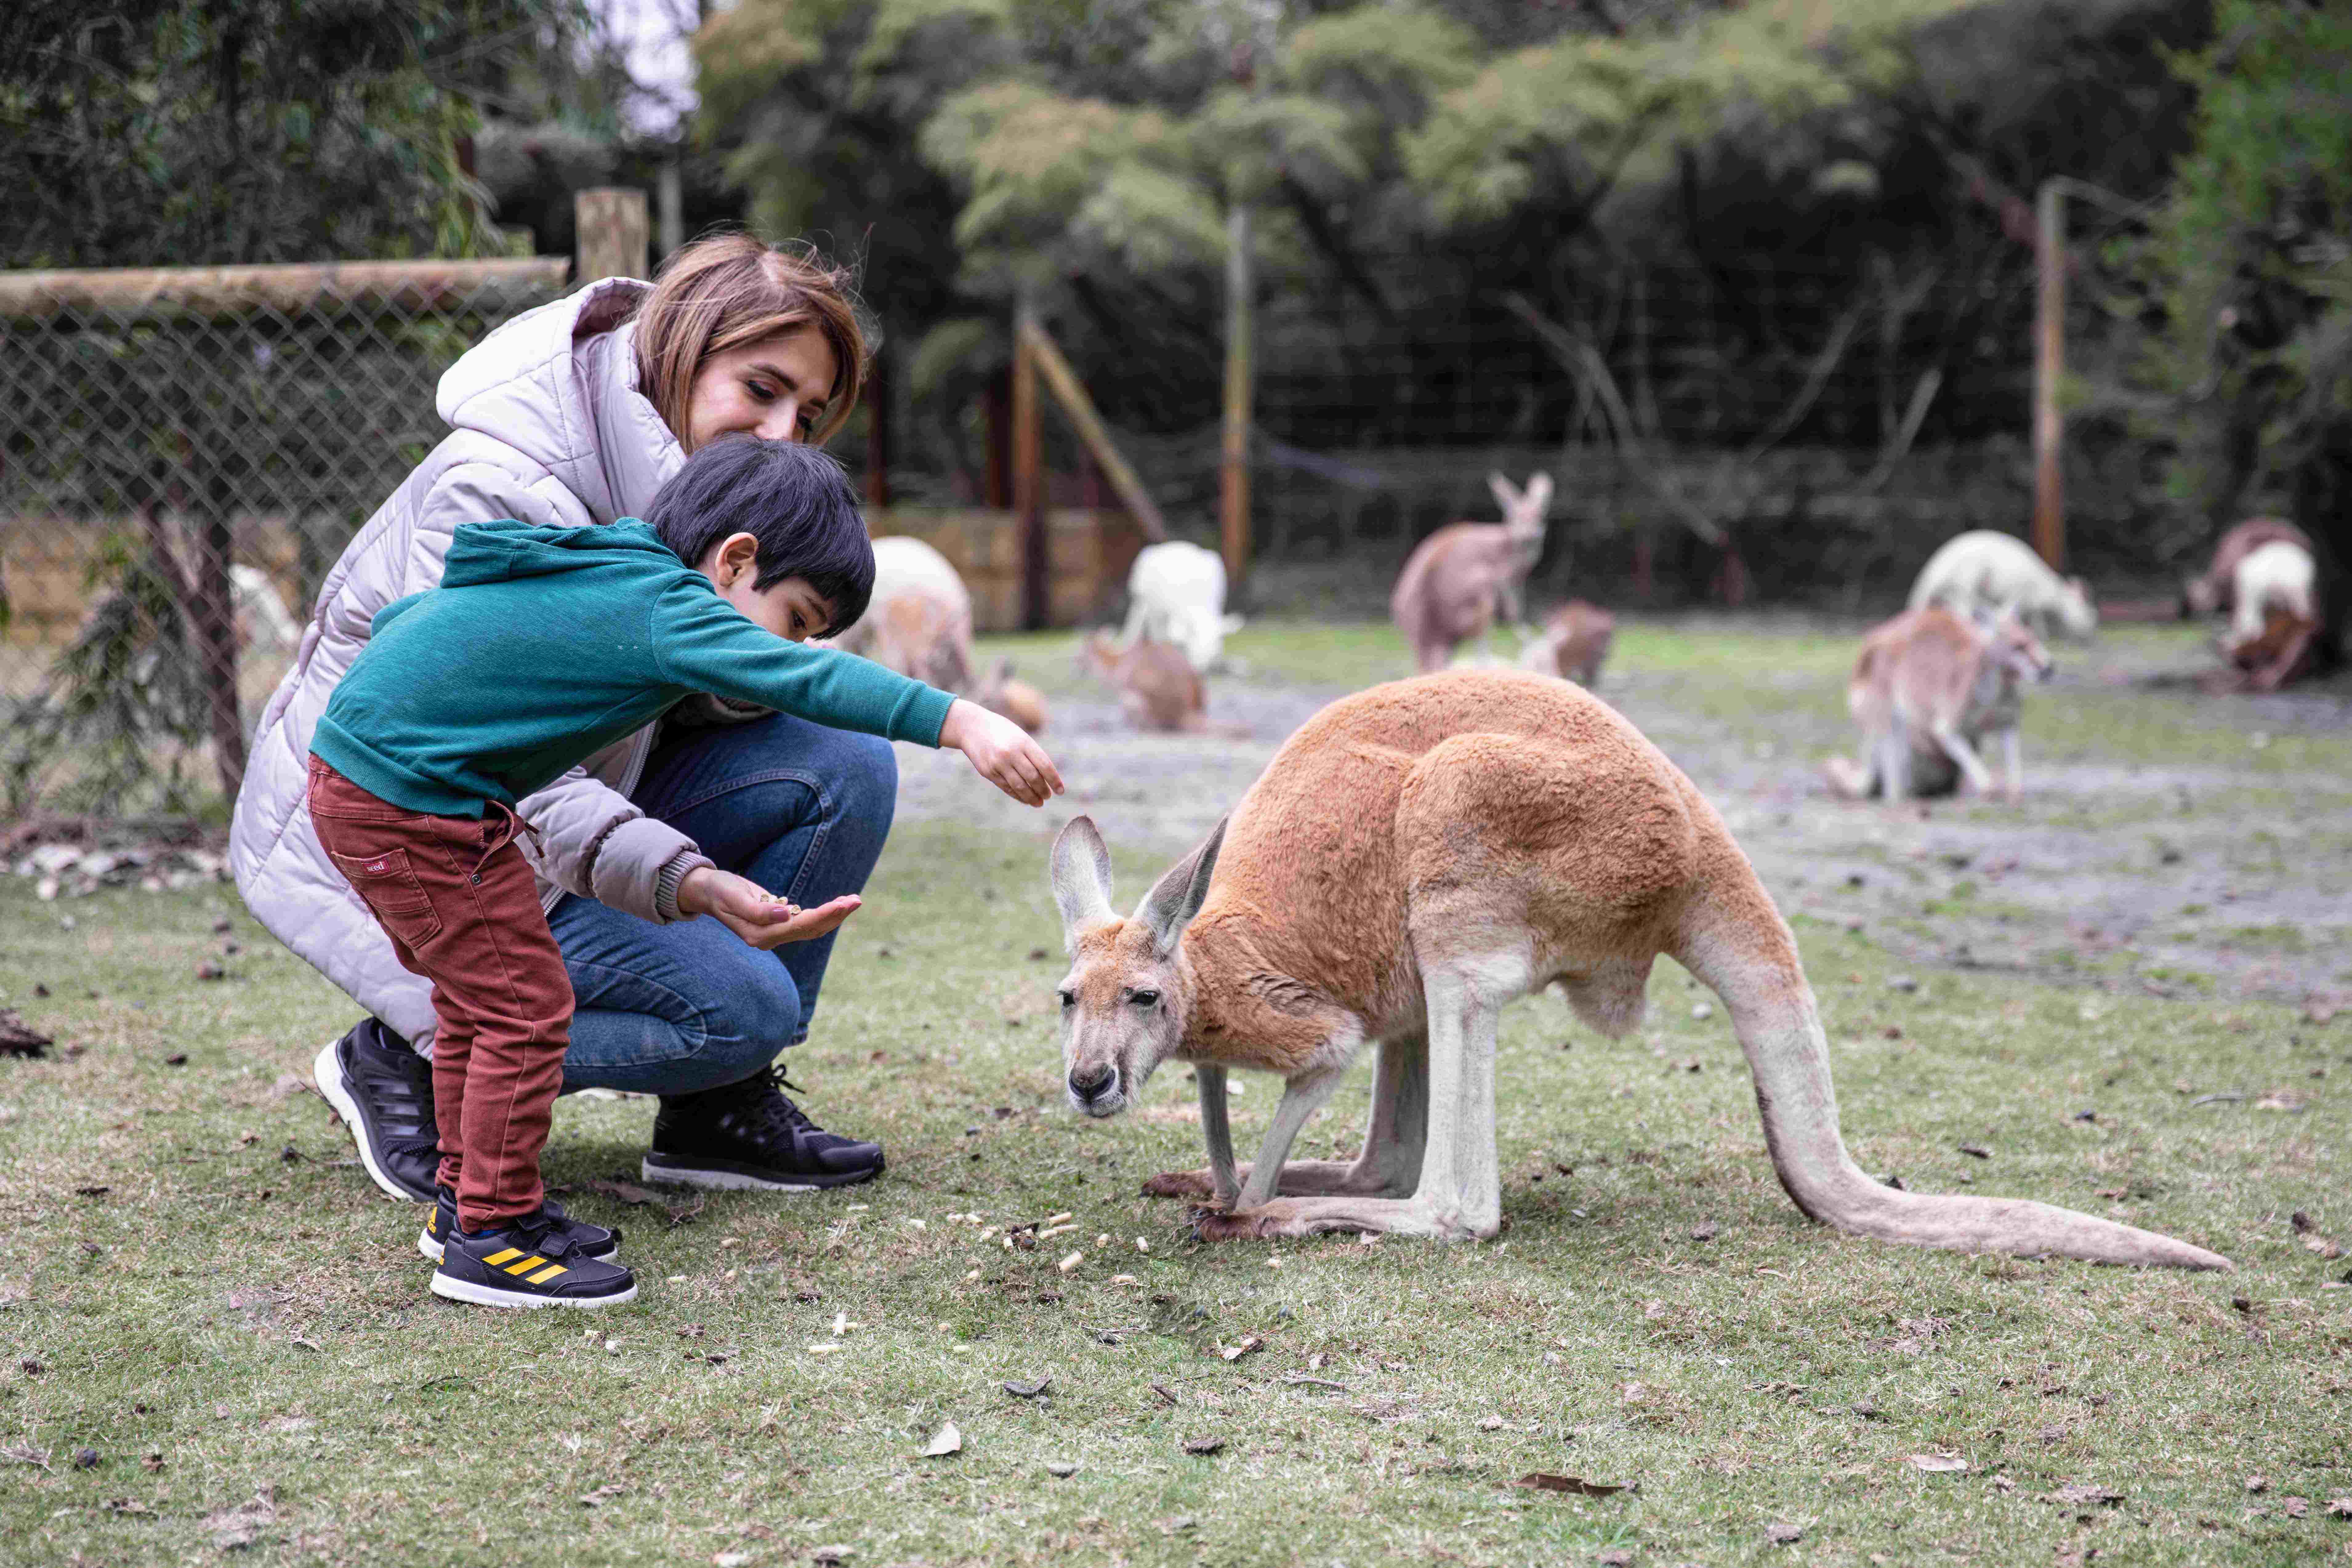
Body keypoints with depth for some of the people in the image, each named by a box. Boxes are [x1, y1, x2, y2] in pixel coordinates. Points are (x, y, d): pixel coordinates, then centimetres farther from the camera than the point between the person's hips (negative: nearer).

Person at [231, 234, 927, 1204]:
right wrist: (679, 877, -50)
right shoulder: (493, 490, -28)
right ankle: (409, 1063, -2)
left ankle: (718, 1109, 1)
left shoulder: (683, 480, -3)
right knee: (741, 1007, -20)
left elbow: (716, 695, -7)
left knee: (846, 767, -10)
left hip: (568, 802, 8)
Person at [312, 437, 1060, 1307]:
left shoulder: (599, 574, 13)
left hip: (355, 772, 10)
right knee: (526, 1008, -4)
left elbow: (400, 617, 21)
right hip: (411, 803, -10)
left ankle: (466, 1194, 34)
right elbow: (806, 681, -32)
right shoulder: (664, 605, -16)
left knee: (479, 994, 21)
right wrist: (961, 722, -41)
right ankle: (491, 1235, 6)